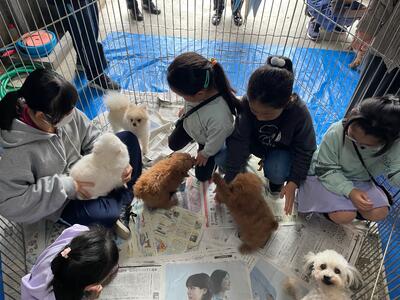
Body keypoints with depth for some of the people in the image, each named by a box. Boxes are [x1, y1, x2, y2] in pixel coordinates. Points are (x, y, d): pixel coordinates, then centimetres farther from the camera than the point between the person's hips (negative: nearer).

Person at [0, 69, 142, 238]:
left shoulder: (66, 114, -18)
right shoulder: (19, 152, -31)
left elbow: (92, 139, -6)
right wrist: (65, 186, -30)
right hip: (63, 203, -5)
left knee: (128, 138, -5)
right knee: (108, 213, -31)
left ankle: (125, 192, -3)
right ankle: (124, 197, 5)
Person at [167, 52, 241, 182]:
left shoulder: (219, 118, -51)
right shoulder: (197, 86, -36)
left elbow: (215, 142, -28)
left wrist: (205, 154, -8)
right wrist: (185, 109, 12)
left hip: (207, 140, -4)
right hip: (189, 123, 4)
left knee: (202, 175, 14)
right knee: (173, 144, 25)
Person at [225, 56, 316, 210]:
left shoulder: (300, 113, -33)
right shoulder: (248, 103, -32)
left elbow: (305, 150, -18)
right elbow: (238, 141, -30)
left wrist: (293, 182, -24)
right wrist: (229, 179, -29)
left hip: (282, 149, -1)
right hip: (255, 142, 2)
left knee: (275, 172, -33)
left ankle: (276, 180, 6)